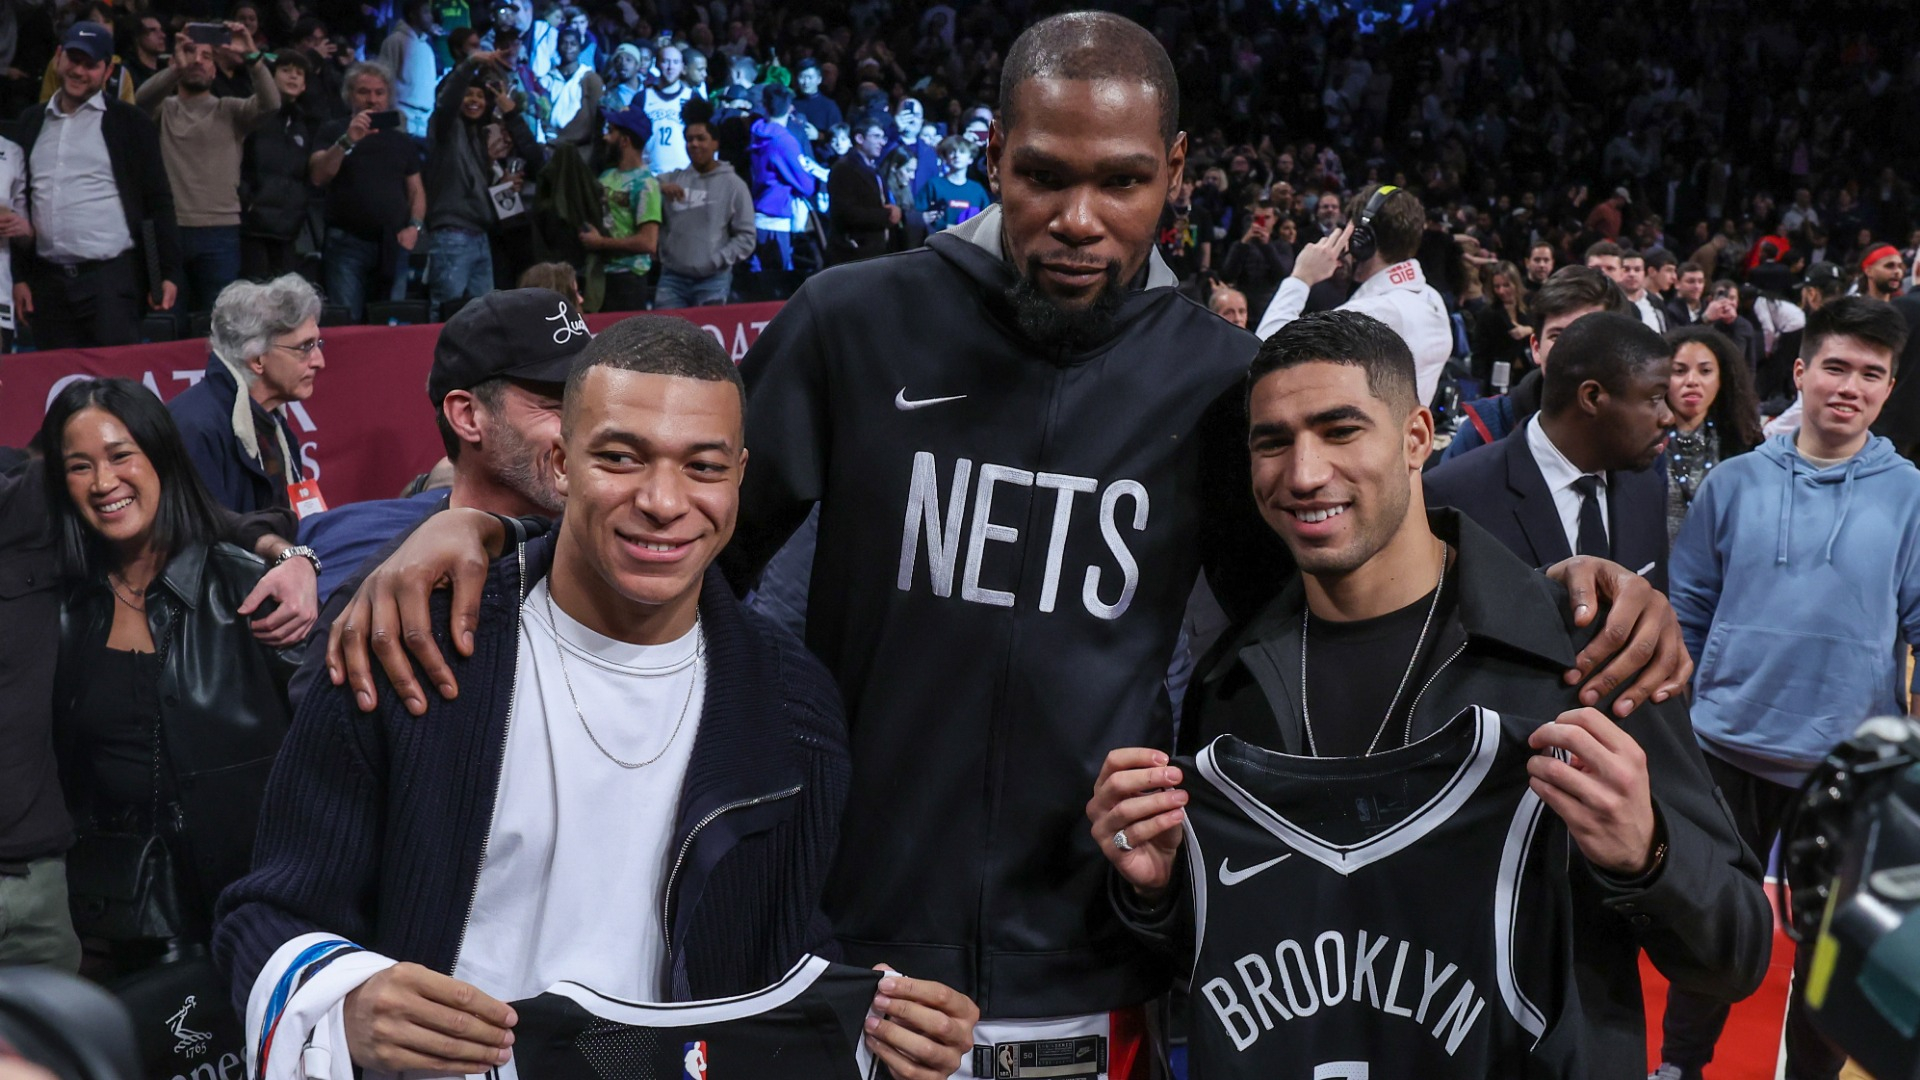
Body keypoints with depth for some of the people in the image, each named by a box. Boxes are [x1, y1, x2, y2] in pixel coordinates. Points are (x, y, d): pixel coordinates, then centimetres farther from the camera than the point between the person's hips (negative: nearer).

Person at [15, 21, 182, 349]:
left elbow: (158, 201, 0)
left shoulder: (130, 123, 2)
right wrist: (20, 276, 10)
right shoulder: (31, 122, 14)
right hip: (48, 281, 4)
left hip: (111, 276, -4)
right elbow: (21, 202, 16)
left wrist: (170, 272, -7)